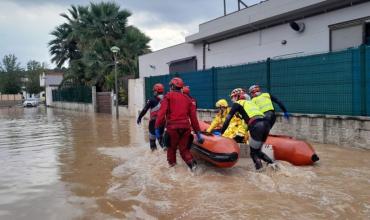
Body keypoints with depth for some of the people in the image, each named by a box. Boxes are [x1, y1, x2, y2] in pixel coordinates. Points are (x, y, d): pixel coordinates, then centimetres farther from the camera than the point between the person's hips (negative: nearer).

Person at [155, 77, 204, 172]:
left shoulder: (168, 96, 4)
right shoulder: (187, 98, 15)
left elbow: (162, 112, -9)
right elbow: (193, 116, 11)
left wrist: (157, 127, -8)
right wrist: (198, 132, 14)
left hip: (173, 127, -3)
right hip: (185, 127, 3)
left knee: (171, 147, 18)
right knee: (184, 149, 14)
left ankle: (171, 162, 26)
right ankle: (191, 162, -8)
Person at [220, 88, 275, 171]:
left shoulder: (237, 103, 15)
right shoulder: (250, 102, 33)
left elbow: (228, 119, 10)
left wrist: (221, 132, 16)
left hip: (256, 126, -6)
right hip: (266, 123, 7)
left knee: (254, 153, 5)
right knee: (258, 151, 20)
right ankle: (272, 164, 5)